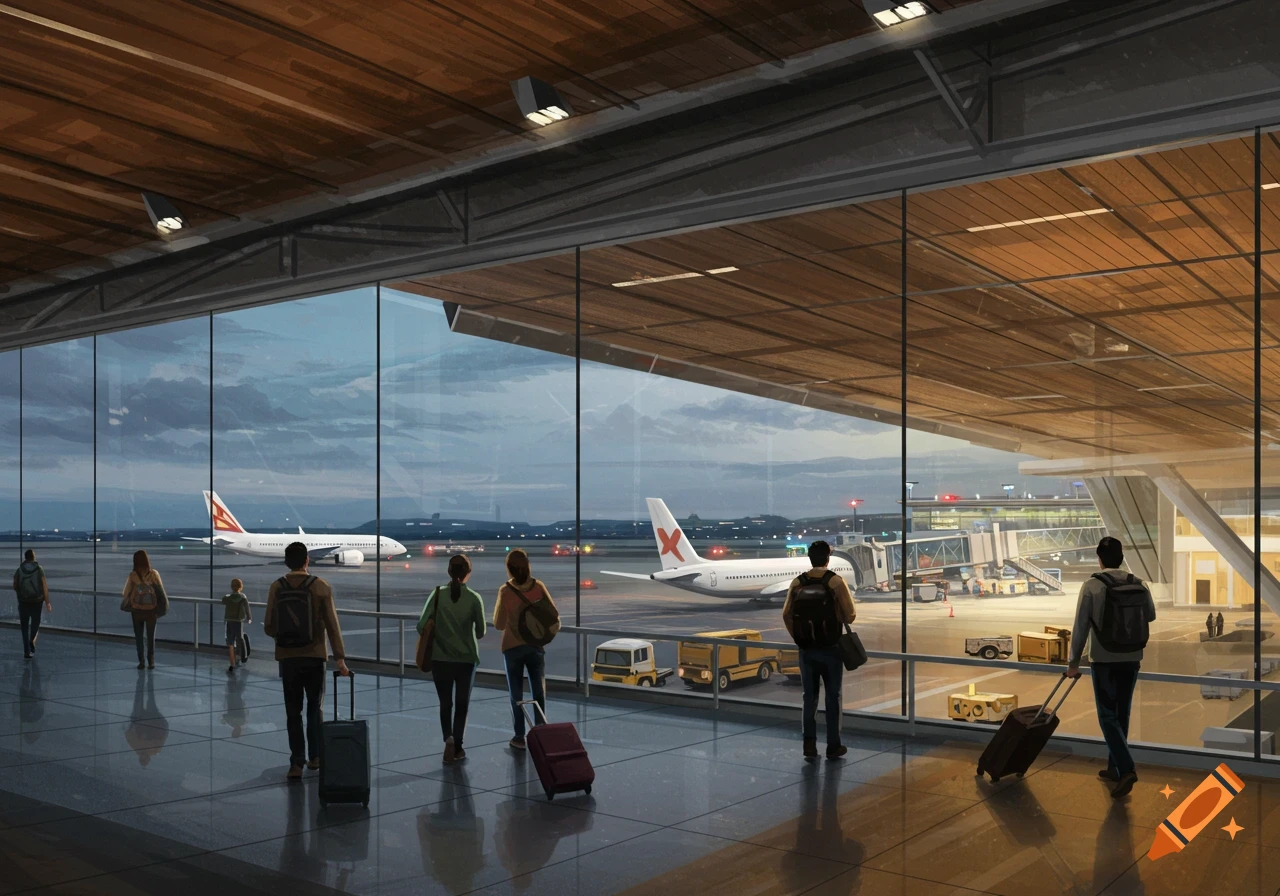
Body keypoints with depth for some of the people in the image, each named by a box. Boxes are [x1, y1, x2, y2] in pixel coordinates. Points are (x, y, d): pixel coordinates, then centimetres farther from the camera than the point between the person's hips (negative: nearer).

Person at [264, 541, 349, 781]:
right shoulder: (320, 586, -7)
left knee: (293, 711, 8)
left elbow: (269, 627, -3)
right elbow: (332, 625, -8)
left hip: (287, 658, 1)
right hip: (314, 656, 0)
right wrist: (340, 657, -5)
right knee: (315, 707, 16)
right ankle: (315, 756, 20)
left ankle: (297, 763, 5)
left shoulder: (276, 587, -4)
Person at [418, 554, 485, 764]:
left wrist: (433, 641, 10)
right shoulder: (474, 599, -9)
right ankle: (457, 748, 14)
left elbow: (421, 625, -10)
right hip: (466, 659, -1)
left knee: (445, 703, 14)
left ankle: (448, 739, -7)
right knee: (462, 704, 14)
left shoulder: (437, 594, -8)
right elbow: (480, 632, -1)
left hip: (440, 658, 1)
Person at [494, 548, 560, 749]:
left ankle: (519, 737, 11)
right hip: (536, 645, 2)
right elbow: (554, 614, -2)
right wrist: (551, 630, 12)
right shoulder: (538, 586, -5)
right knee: (539, 692, 11)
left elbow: (499, 625, -6)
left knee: (516, 695, 8)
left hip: (513, 647, -2)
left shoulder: (505, 591, -12)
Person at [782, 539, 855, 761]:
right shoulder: (836, 582, -11)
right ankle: (833, 746, 17)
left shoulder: (797, 582, -1)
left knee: (809, 697, 13)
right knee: (833, 697, 10)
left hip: (806, 650, 3)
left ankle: (809, 745, 12)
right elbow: (850, 616, -10)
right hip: (830, 649, -3)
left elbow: (786, 614, 3)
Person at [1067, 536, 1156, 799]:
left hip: (1104, 660, -4)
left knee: (1108, 716, 0)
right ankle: (1114, 768, 24)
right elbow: (1150, 616, 18)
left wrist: (1074, 662, -4)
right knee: (1122, 714, 15)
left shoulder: (1092, 586, -11)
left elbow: (1081, 626, -11)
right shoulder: (1139, 585, 1)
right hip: (1131, 659, 5)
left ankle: (1126, 769, -15)